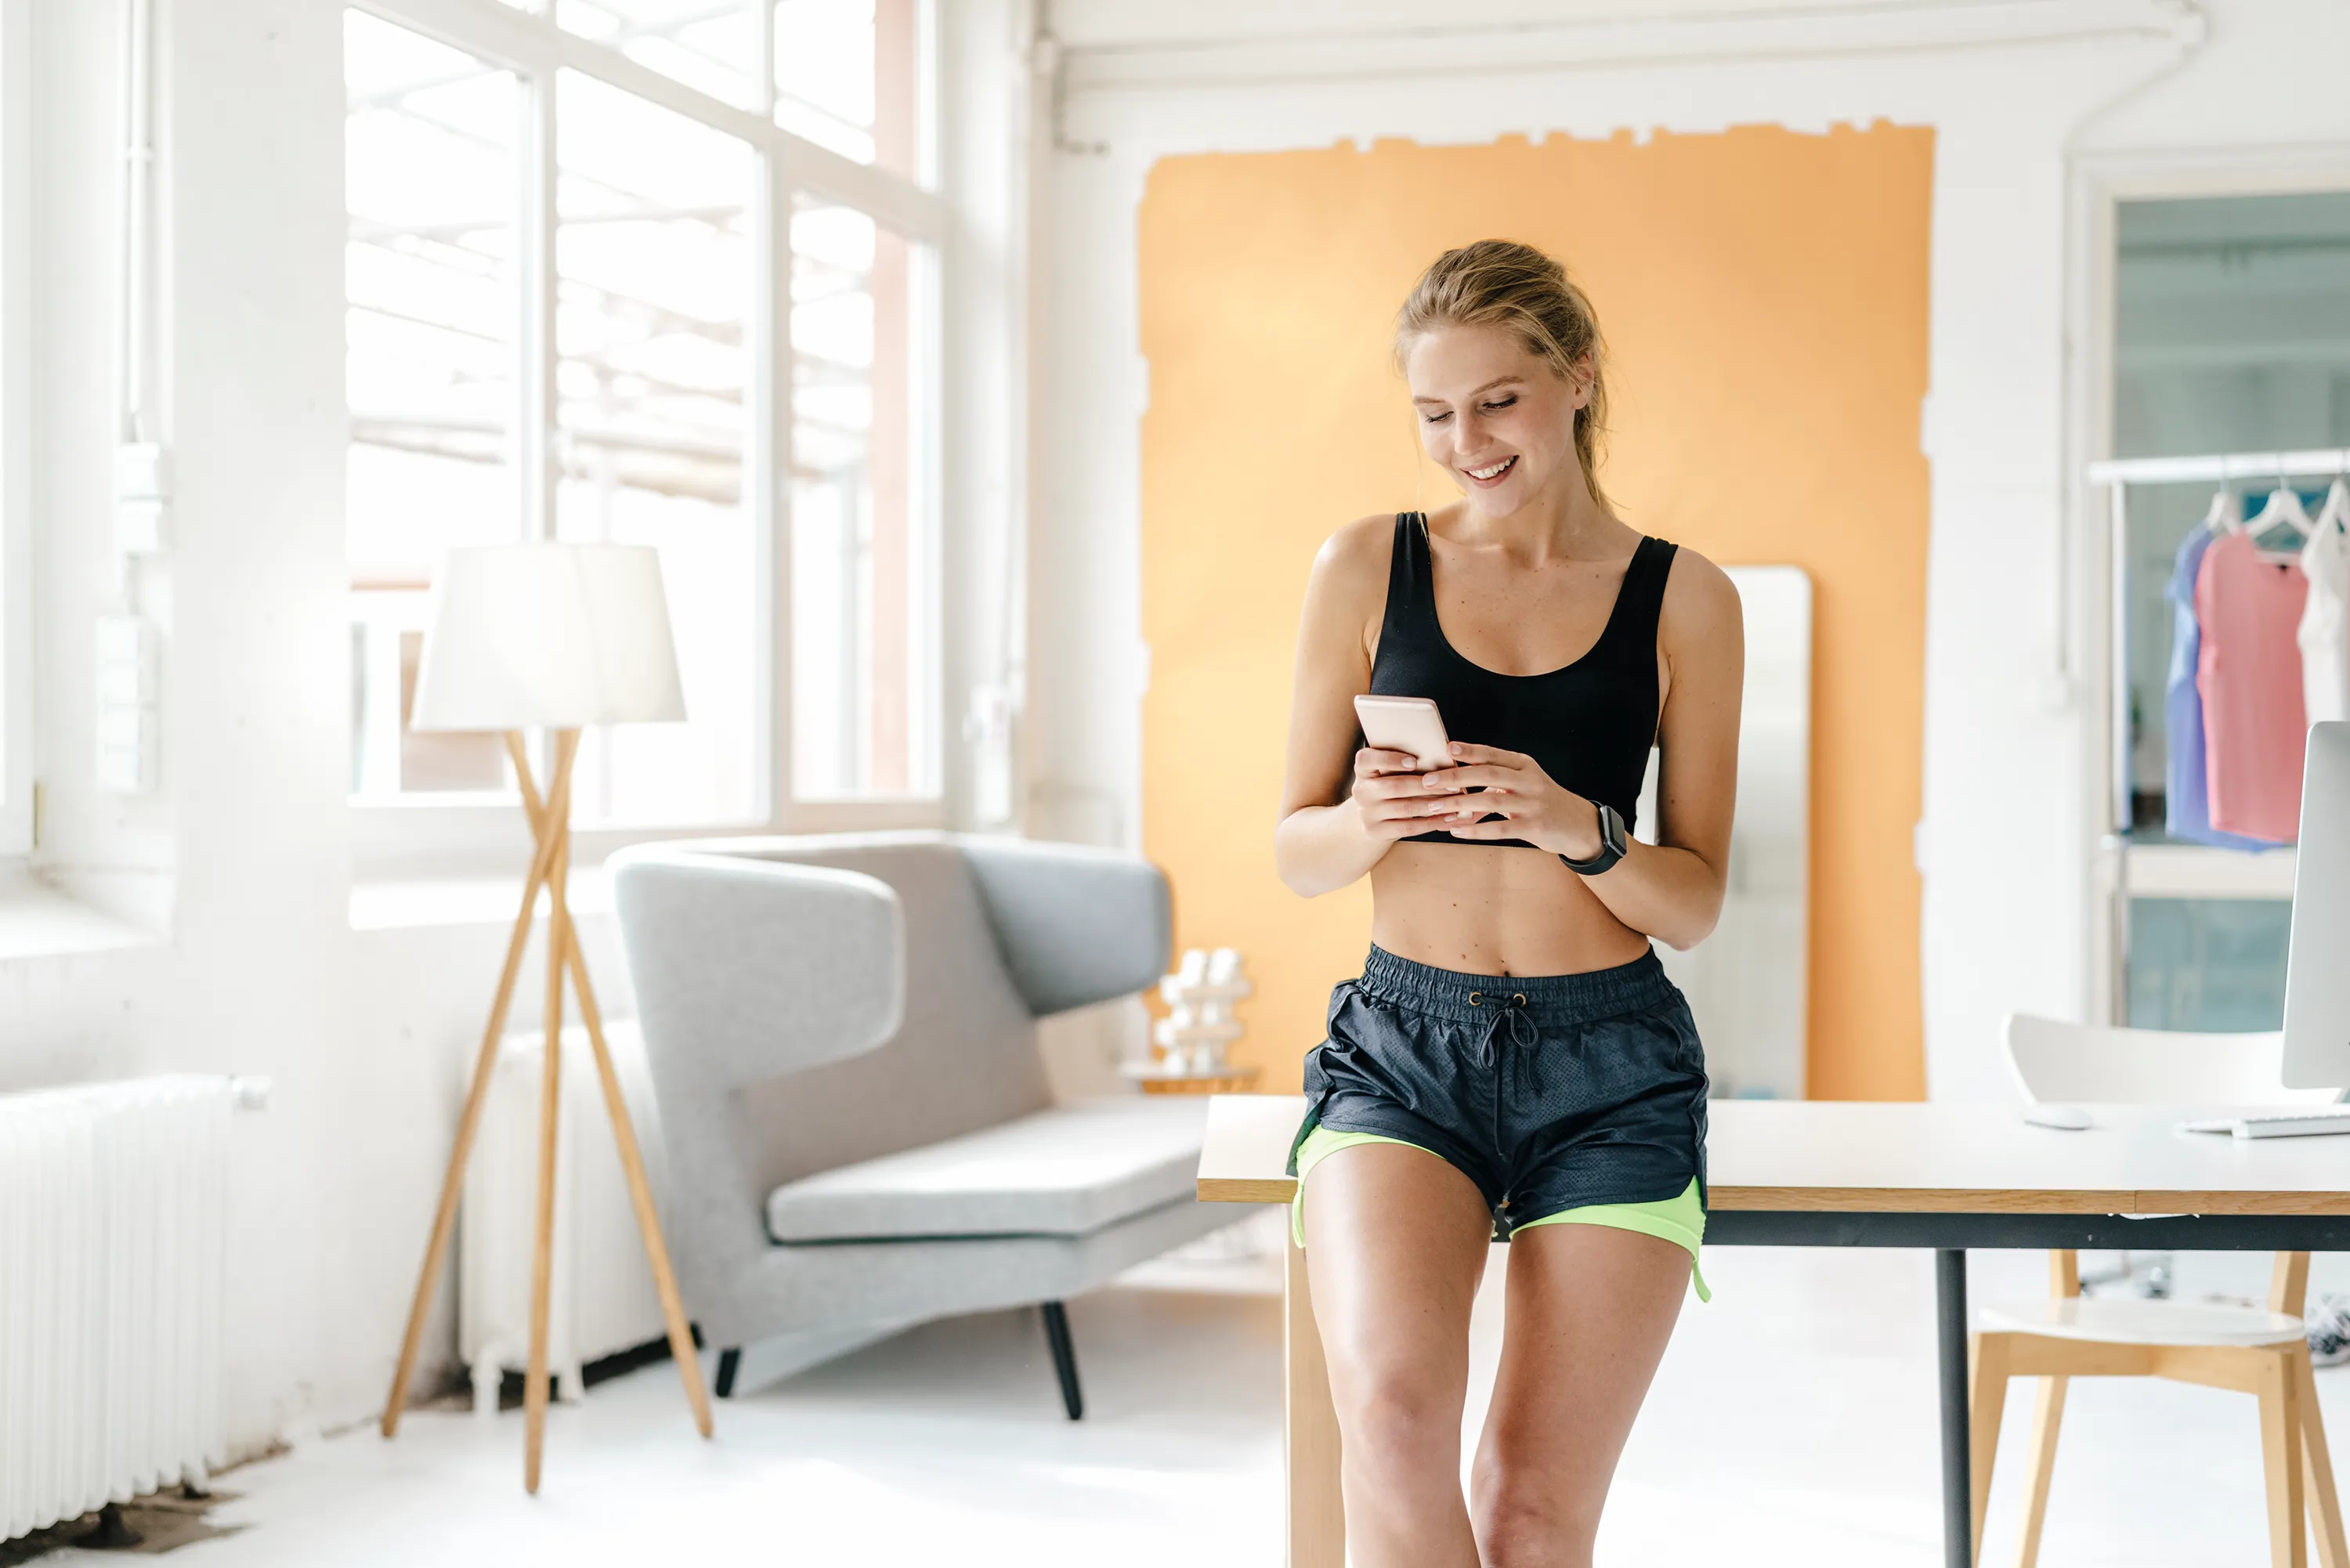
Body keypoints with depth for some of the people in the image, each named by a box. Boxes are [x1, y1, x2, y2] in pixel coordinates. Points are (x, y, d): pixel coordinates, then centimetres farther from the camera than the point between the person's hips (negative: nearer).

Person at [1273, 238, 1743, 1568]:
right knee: (1394, 1412, -27)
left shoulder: (1685, 602, 5)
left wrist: (1576, 828, -14)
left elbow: (1695, 904, 6)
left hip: (1609, 1068, 0)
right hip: (1404, 1045, 0)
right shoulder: (1367, 568, 6)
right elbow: (1295, 855, 9)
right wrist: (1370, 819, -14)